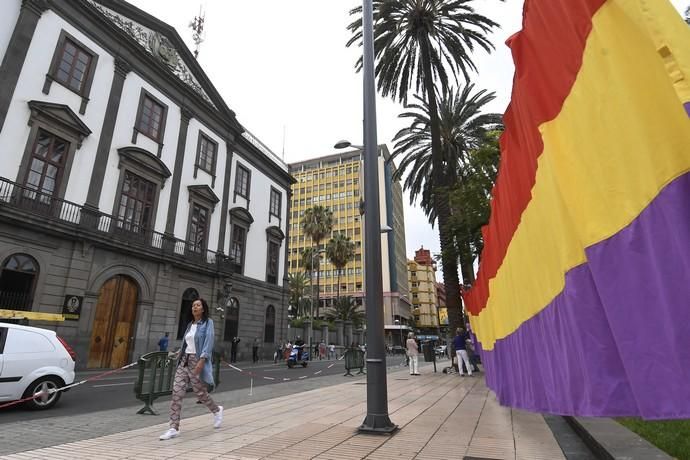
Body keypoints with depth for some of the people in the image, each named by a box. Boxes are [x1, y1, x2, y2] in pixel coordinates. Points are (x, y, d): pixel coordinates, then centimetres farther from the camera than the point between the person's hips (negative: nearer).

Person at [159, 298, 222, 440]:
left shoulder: (208, 322, -7)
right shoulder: (190, 324, 13)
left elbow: (209, 342, -17)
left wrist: (202, 360, -25)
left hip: (197, 360, -6)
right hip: (184, 360, 6)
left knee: (200, 392, 6)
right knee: (176, 392, -5)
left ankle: (217, 410, 32)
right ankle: (174, 428, 1)